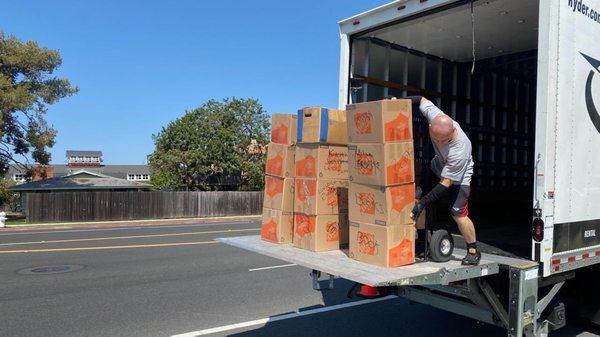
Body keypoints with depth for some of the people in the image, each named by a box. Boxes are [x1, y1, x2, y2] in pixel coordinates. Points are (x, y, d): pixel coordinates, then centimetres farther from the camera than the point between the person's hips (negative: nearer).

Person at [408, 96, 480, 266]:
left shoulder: (460, 151, -41)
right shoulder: (434, 116, -29)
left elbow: (446, 182, -33)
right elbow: (421, 99, -8)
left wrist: (424, 202, -34)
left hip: (459, 176, -6)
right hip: (438, 165, 6)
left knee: (458, 214, -15)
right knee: (416, 197, -5)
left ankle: (473, 252, 9)